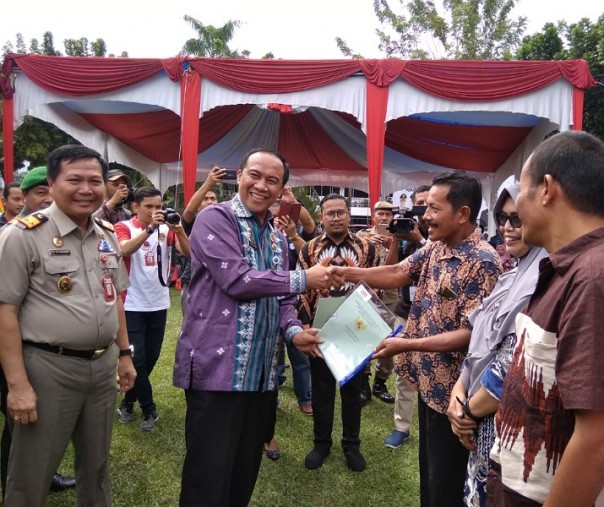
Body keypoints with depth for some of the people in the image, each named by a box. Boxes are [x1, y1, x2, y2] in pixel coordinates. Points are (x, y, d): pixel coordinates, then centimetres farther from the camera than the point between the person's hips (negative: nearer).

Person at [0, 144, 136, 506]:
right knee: (32, 476, 11)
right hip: (48, 368, -5)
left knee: (97, 465, 22)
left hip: (104, 365, 6)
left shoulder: (108, 236, 7)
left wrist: (124, 353, 14)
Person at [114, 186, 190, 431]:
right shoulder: (124, 227, -6)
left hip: (159, 304, 4)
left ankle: (128, 402, 33)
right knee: (137, 359, -2)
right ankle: (149, 409, 16)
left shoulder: (166, 229, 2)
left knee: (151, 358, 13)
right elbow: (124, 250, -27)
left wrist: (180, 230, -27)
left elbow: (187, 252, -10)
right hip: (133, 306, -4)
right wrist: (150, 228, -36)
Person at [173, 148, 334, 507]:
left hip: (262, 372, 7)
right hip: (218, 368, -7)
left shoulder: (278, 238, 15)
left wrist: (293, 330, -3)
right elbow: (236, 279, -21)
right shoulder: (216, 219, -8)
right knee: (210, 478, 2)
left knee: (245, 471, 19)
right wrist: (303, 279, -13)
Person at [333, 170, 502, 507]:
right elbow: (397, 273, 3)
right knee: (428, 470, 26)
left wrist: (407, 345, -28)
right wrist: (345, 273, -8)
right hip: (429, 379, 9)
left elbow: (471, 334, -26)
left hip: (452, 389, -8)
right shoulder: (435, 248, 4)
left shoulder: (483, 263, -23)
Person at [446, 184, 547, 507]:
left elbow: (515, 365, -25)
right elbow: (480, 341, 10)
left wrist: (470, 410, -11)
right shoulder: (514, 276, 9)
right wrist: (459, 391, -3)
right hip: (484, 419, 8)